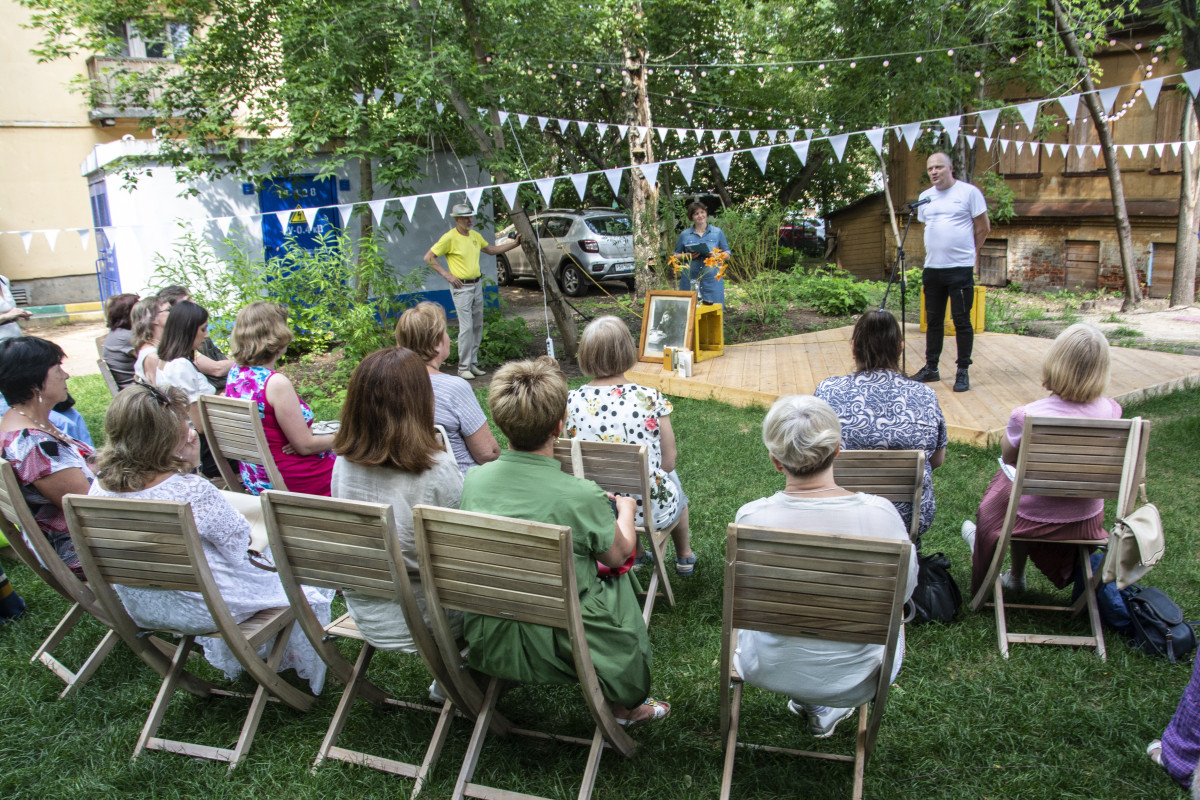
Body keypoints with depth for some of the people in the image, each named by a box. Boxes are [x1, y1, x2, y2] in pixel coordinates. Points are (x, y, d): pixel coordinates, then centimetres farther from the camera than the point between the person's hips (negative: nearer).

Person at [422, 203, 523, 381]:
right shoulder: (450, 238, -11)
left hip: (477, 285, 7)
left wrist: (514, 244, 17)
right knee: (466, 327, -10)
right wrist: (446, 274, -14)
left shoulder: (475, 235, 10)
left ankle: (473, 363, 20)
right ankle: (463, 367, -2)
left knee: (478, 326, 10)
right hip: (461, 287, -7)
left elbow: (491, 250, 25)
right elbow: (428, 257, -9)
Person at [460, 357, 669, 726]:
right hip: (555, 655, -4)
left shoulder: (472, 479, -11)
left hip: (484, 645, 4)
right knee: (619, 580, 22)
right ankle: (626, 703, 34)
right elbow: (618, 554, -3)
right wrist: (625, 508, 18)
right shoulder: (583, 496, -23)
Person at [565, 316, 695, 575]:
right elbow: (668, 462, -10)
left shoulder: (572, 401, -13)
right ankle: (685, 558, 58)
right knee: (672, 478, 34)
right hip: (650, 510, -2)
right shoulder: (650, 399, -20)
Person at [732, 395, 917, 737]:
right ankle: (824, 710, 35)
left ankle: (808, 703, 35)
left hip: (768, 671, 1)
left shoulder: (751, 517, -24)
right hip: (855, 681, 0)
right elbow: (905, 589, -6)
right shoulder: (879, 513, -25)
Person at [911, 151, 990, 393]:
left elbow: (983, 229, 1)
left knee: (961, 321, -1)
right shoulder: (925, 197, 11)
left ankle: (963, 371, 7)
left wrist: (966, 251, 8)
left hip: (961, 268, -5)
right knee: (933, 320, 11)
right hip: (932, 268, 5)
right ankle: (931, 368, 21)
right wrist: (936, 251, 14)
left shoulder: (969, 192, -4)